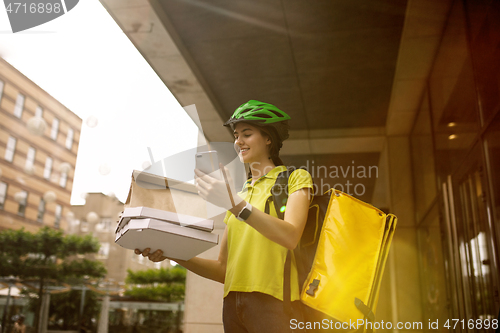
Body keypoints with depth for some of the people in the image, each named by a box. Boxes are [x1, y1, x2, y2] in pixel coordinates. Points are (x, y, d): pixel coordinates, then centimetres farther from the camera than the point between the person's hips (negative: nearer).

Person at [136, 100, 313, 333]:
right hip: (233, 303, 5)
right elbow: (223, 269, 14)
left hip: (274, 301, -5)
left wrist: (236, 204, -23)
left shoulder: (294, 178, 5)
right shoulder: (239, 195, 20)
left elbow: (290, 237, -15)